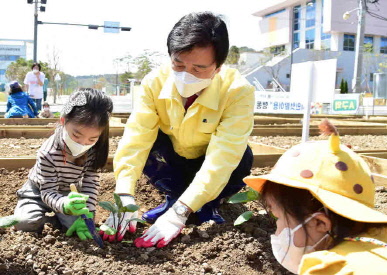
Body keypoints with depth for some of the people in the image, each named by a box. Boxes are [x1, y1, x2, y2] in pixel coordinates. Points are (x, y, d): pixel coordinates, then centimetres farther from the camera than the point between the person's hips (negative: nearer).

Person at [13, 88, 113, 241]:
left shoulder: (94, 150, -24)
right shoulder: (48, 153, -35)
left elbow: (91, 182, -21)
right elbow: (48, 192, -35)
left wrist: (87, 213, -33)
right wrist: (64, 205, -57)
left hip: (70, 194, 3)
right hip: (39, 192, -3)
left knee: (75, 223, -19)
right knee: (26, 223, -26)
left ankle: (50, 216, 13)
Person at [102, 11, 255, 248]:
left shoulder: (238, 92, -34)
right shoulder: (155, 82, -25)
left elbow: (222, 159, -39)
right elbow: (136, 138, -30)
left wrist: (179, 213, -45)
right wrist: (125, 197, -42)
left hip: (210, 166, -2)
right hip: (174, 159, 3)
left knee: (241, 158, -33)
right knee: (147, 143, -25)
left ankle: (209, 203, -4)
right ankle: (173, 195, -2)